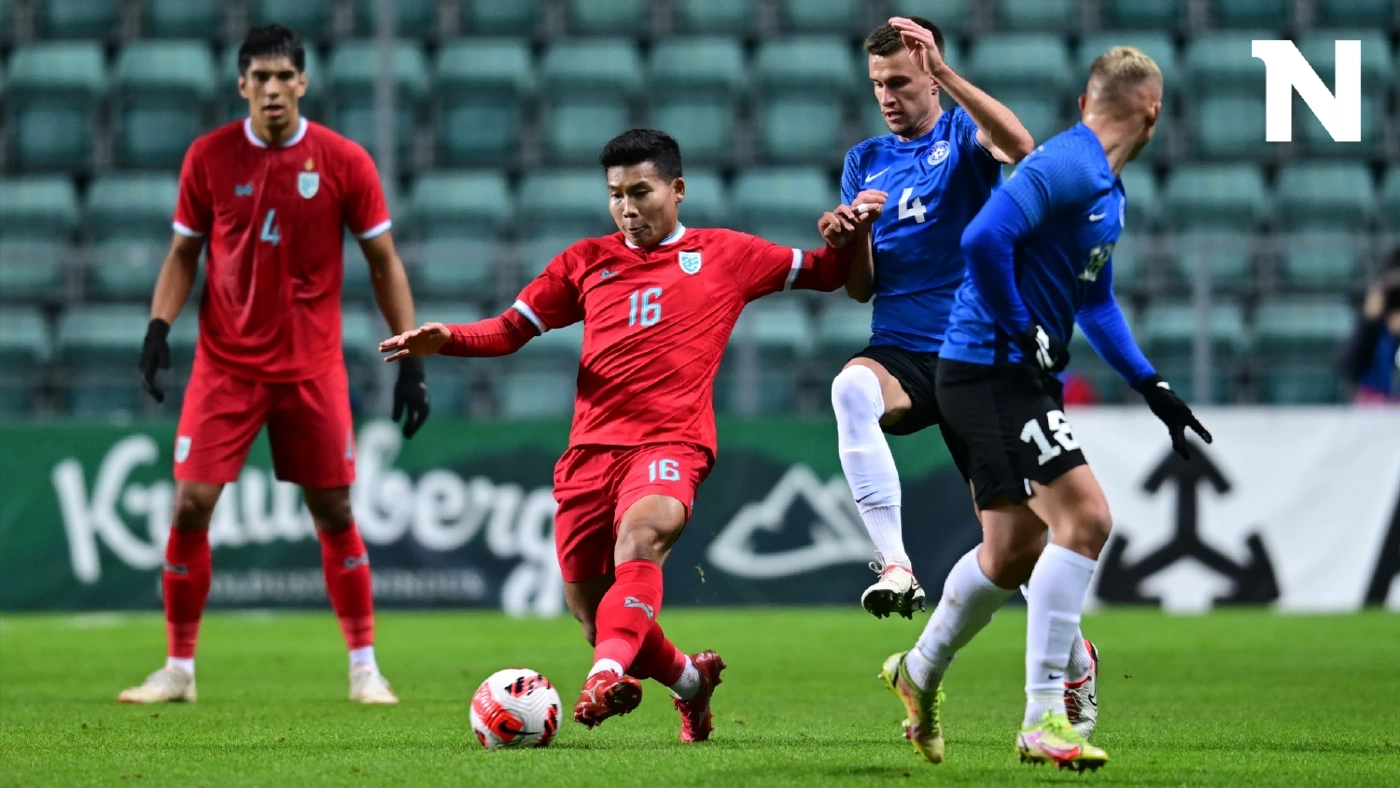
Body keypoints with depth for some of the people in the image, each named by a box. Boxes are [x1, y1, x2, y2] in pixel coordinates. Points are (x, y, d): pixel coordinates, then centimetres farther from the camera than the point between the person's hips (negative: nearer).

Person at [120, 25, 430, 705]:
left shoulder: (343, 161, -5)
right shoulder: (208, 157, -2)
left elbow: (384, 264, 1)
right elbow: (184, 254, 8)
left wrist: (411, 359, -4)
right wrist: (159, 325, -8)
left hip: (311, 367, 0)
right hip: (225, 363, 1)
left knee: (334, 514, 3)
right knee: (189, 507, -7)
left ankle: (365, 667, 15)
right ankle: (178, 669, 5)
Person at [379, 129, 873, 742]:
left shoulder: (725, 255, 13)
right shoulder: (587, 261, 18)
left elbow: (823, 273, 20)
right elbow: (511, 330, 18)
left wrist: (847, 238, -3)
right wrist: (446, 340, 0)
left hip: (671, 443, -4)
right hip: (592, 445, 4)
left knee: (641, 534, -36)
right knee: (593, 615, 5)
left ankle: (607, 677, -52)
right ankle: (691, 679, 32)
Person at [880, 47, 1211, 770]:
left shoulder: (1109, 192, 16)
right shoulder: (1066, 167, -17)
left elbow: (1096, 302, 27)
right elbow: (983, 239, -28)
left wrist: (1152, 387, 21)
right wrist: (1021, 331, -19)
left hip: (1018, 376, 10)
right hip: (991, 368, -10)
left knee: (1014, 550, 18)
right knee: (1084, 517, -18)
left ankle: (919, 672, 40)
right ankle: (1043, 719, -17)